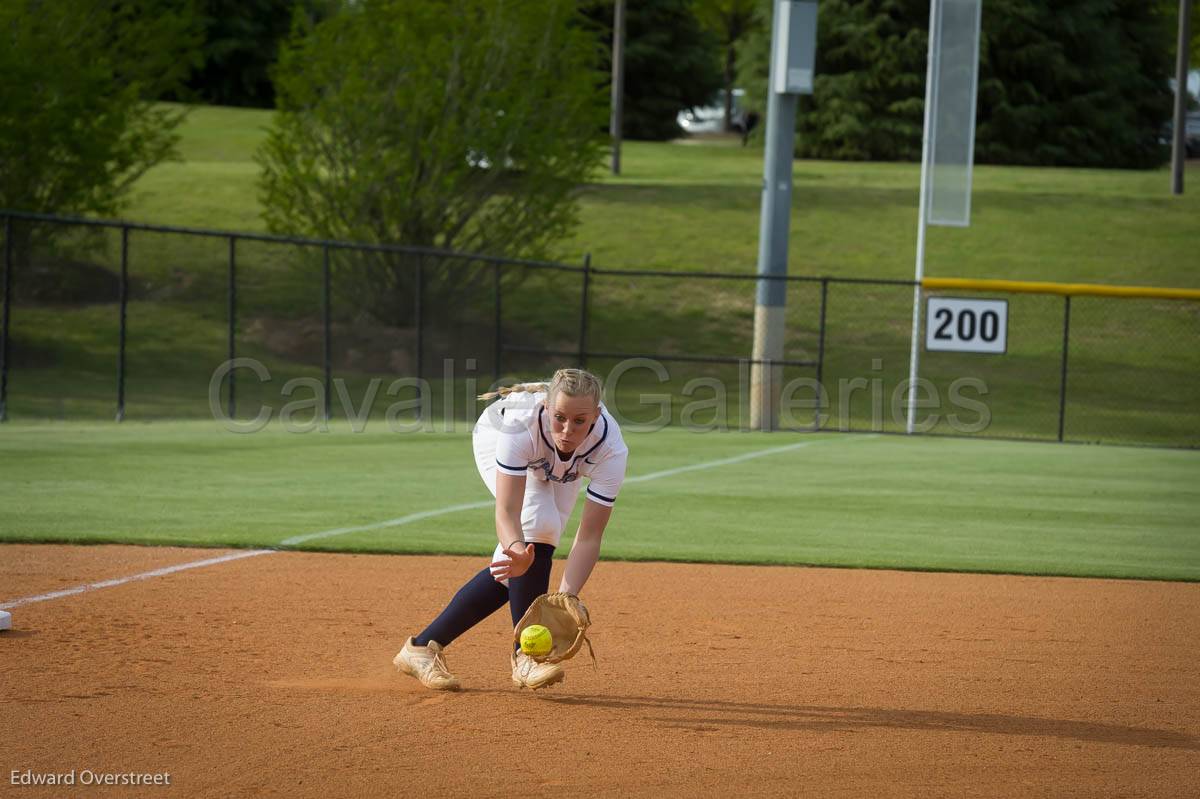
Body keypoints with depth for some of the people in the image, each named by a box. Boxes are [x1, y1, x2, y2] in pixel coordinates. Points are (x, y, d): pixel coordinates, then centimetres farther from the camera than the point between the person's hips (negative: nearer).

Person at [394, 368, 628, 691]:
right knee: (537, 525, -28)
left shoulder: (611, 449, -39)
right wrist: (517, 550, -71)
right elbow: (506, 512, -49)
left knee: (512, 570, -5)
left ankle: (423, 646, 7)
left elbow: (589, 536, -37)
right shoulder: (520, 422, -46)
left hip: (557, 469, 3)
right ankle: (526, 653, -17)